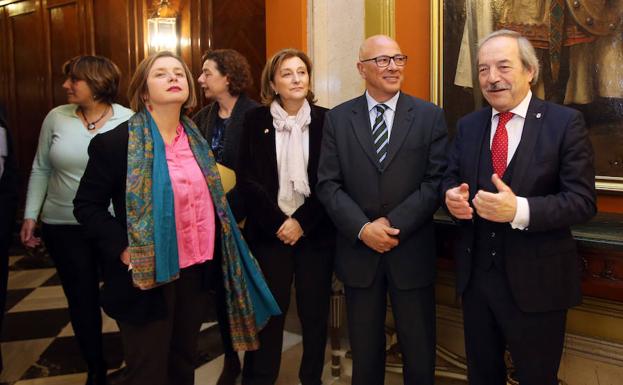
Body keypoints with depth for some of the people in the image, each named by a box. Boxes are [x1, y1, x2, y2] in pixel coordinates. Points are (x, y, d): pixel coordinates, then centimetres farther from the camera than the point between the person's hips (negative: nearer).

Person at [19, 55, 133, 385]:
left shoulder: (129, 120, -6)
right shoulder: (56, 117, 1)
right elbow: (41, 169, 7)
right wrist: (30, 215, 4)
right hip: (64, 226, 2)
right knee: (81, 299, 11)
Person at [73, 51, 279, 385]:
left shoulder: (198, 141, 7)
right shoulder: (115, 142, -12)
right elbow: (86, 205, -9)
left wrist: (214, 253, 8)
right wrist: (123, 249, -19)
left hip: (197, 271, 6)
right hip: (147, 276, -5)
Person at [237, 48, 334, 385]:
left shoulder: (326, 120, 2)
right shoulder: (255, 120, 3)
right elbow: (247, 179, -2)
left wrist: (301, 222, -10)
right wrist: (278, 222, -9)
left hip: (314, 232, 1)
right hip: (269, 231, 0)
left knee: (315, 312, 8)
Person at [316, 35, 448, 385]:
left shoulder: (430, 116, 0)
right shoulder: (338, 118, 3)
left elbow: (436, 181, -7)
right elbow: (328, 184, -3)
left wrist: (394, 224, -16)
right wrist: (363, 229, -15)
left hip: (412, 251, -1)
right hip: (358, 251, 1)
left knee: (419, 353, 10)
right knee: (365, 351, 16)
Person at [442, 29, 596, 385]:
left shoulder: (566, 122, -10)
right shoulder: (468, 125, 5)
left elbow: (583, 201, -14)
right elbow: (451, 179, 9)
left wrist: (520, 210, -30)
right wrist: (452, 196, -15)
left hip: (536, 281, -4)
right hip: (476, 275, 4)